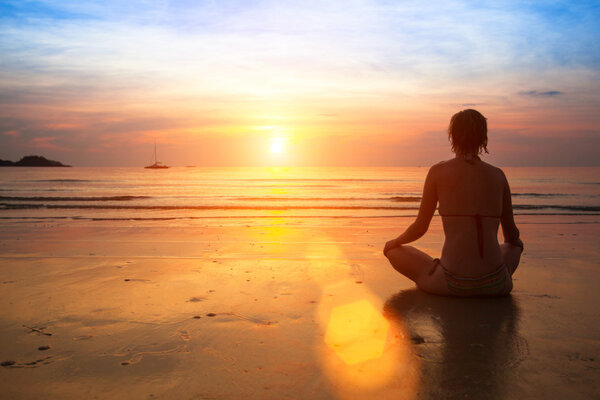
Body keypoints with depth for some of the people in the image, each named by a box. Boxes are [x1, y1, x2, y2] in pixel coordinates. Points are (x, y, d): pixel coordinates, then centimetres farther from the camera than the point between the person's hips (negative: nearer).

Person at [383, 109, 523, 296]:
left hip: (452, 284, -4)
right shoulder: (498, 174, 6)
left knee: (394, 252, 20)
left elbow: (420, 227, 1)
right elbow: (512, 236, 15)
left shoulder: (438, 171, -2)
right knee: (514, 247, 39)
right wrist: (515, 242, 41)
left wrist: (395, 242, 22)